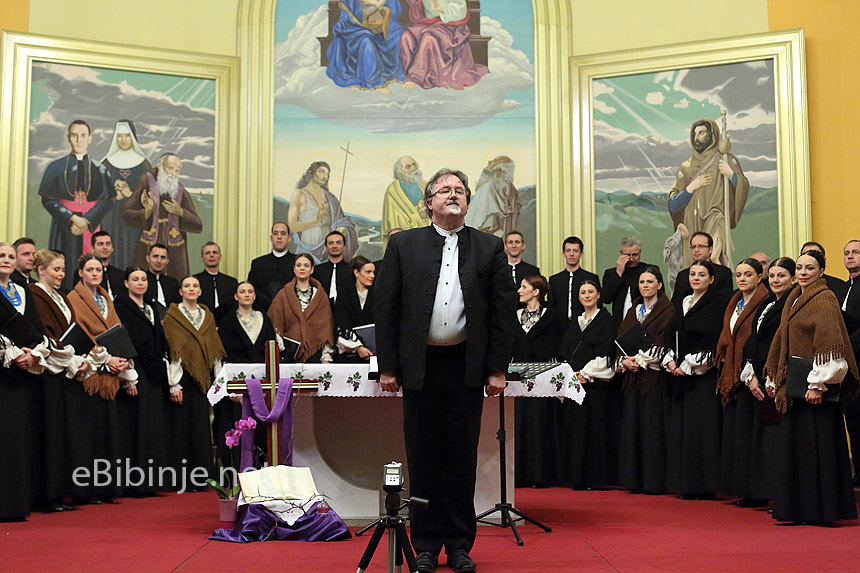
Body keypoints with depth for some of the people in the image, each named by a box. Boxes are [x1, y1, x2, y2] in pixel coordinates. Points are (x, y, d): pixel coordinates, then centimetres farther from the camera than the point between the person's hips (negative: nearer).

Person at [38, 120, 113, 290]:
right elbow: (48, 199, -1)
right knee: (65, 273, -4)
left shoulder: (99, 170, 7)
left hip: (91, 227, 0)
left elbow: (107, 200, -1)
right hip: (63, 228, 0)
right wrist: (72, 218, -15)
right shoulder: (56, 168, 7)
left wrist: (87, 221, -16)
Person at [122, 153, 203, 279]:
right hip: (149, 249, -1)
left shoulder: (181, 192, 2)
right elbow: (127, 213, -4)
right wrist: (147, 212, -21)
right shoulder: (147, 182, -2)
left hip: (175, 252, 1)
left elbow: (198, 226, 2)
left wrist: (180, 212, -12)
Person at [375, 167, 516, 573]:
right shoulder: (403, 244, 6)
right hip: (419, 366, 0)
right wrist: (388, 367, -2)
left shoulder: (490, 248, 7)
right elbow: (385, 307, 3)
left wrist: (497, 369, -2)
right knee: (423, 459, 6)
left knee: (462, 459, 6)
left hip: (467, 367, 0)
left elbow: (504, 311, 5)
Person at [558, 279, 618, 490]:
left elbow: (605, 354, -9)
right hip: (574, 383, 5)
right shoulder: (575, 323, 17)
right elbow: (564, 353, 13)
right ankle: (578, 478, 9)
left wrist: (585, 373, -13)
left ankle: (595, 478, 0)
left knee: (595, 429, -5)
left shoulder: (606, 321, 0)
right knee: (574, 429, 4)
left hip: (596, 383, -5)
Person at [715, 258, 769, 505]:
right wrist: (725, 370, 13)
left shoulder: (765, 304, -8)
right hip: (732, 376, 9)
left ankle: (753, 491, 0)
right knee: (732, 429, 9)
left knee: (747, 431, -7)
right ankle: (739, 487, 15)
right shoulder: (734, 304, 18)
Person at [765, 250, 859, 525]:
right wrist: (775, 379, 16)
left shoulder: (824, 299, -8)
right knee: (795, 447, 10)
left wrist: (819, 384, -22)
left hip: (815, 387, -8)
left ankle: (823, 510, 3)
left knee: (817, 447, -5)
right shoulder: (793, 299, 16)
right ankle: (800, 510, 17)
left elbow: (829, 341, -18)